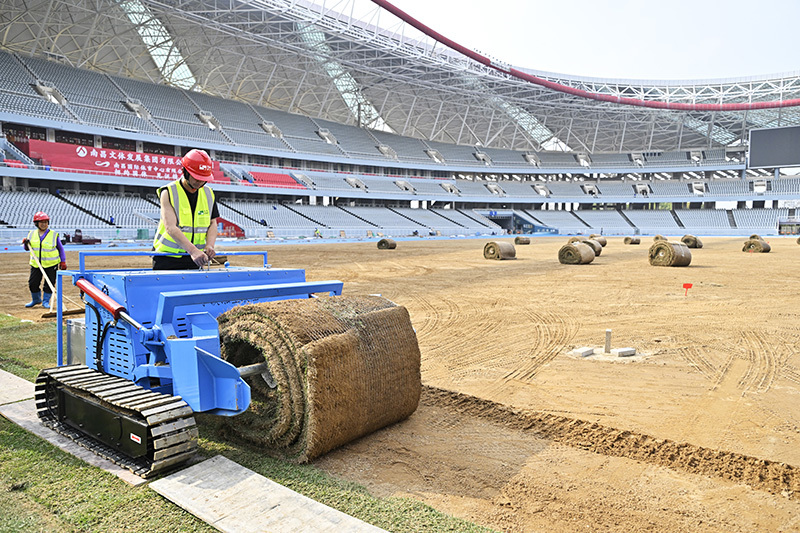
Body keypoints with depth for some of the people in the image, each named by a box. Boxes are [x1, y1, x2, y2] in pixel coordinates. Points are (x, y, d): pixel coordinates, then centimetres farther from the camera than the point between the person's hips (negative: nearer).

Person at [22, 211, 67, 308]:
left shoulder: (54, 235, -5)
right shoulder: (32, 234, 3)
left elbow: (60, 249, 3)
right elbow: (27, 249, 13)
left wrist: (63, 261, -1)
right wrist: (26, 244, -10)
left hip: (51, 264, -3)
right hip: (36, 264, 3)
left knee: (49, 284, 0)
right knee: (33, 283, 6)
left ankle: (46, 301, 16)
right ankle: (36, 299, 28)